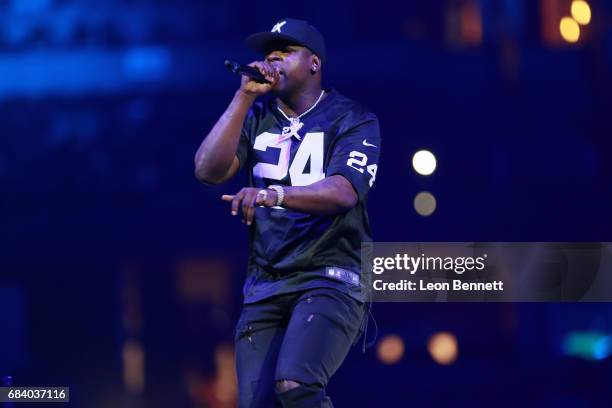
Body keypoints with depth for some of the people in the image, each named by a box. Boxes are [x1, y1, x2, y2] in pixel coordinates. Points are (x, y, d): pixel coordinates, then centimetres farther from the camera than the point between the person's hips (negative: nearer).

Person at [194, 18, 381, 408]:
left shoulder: (352, 120, -1)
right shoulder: (256, 115, 13)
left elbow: (344, 192, -19)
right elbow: (209, 170, -2)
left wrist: (273, 194, -36)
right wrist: (245, 97, -7)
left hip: (331, 278, -5)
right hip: (264, 285, 5)